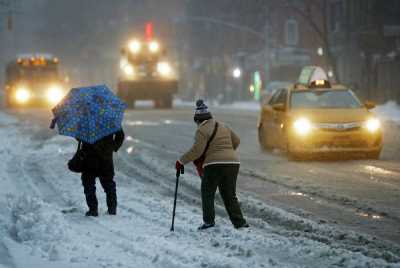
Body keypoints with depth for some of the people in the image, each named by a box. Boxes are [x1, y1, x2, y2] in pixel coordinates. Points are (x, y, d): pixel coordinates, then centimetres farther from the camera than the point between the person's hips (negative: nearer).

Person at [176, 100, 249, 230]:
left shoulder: (202, 131, -6)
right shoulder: (223, 127, 16)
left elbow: (196, 151, -13)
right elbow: (236, 141, 25)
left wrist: (181, 161, -4)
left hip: (215, 165, -6)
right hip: (232, 163, 6)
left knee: (207, 193, 10)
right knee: (230, 195, 13)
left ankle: (209, 220, 2)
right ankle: (239, 221, 5)